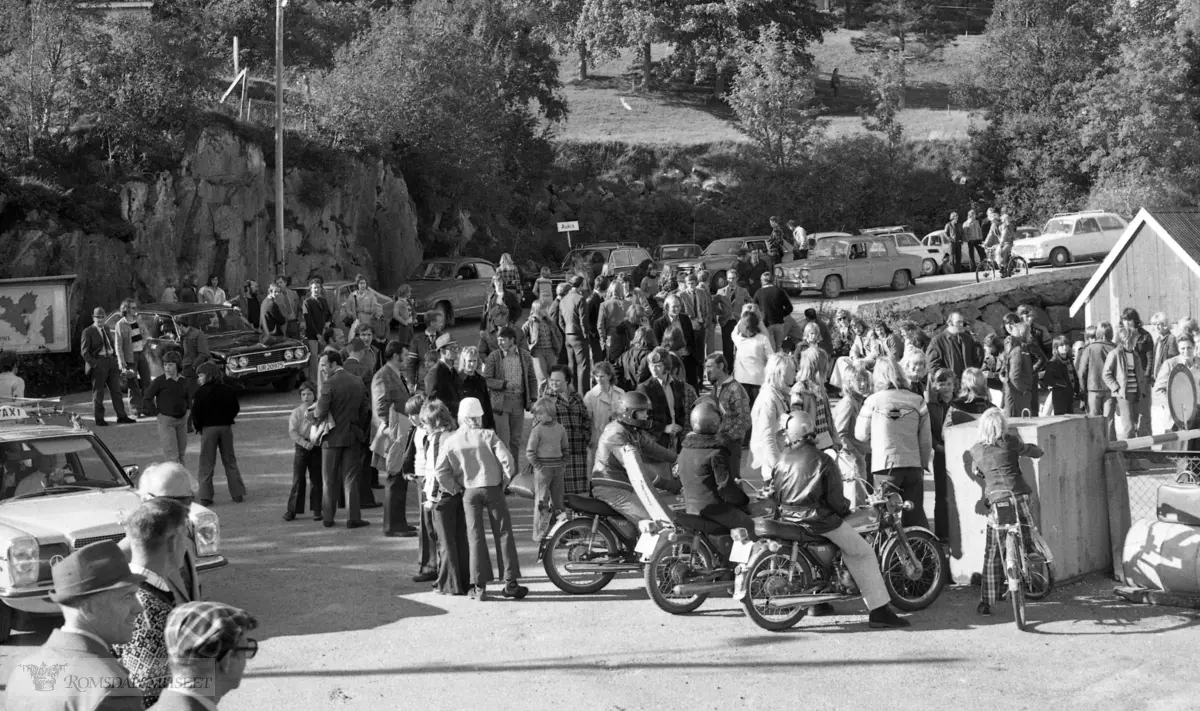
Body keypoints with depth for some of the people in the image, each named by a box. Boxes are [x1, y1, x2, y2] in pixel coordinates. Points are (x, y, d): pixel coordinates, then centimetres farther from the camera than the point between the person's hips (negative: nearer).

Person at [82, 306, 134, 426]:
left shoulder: (106, 329, 17)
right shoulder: (88, 332, -4)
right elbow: (84, 350, -7)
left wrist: (115, 359, 13)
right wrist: (93, 363, -17)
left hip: (111, 361, 6)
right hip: (98, 362, -6)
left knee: (116, 390, 6)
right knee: (98, 391, 0)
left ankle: (121, 416, 9)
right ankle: (99, 419, 6)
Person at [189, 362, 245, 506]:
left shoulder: (201, 391, -9)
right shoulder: (228, 390, 3)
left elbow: (196, 412, -11)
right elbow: (236, 409, 8)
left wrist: (197, 426, 4)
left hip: (208, 428, -4)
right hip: (226, 427, 4)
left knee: (206, 463, 2)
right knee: (230, 461, 12)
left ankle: (206, 496, -1)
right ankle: (237, 494, 11)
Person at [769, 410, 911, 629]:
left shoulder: (781, 460, 5)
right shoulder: (822, 460, -9)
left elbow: (774, 493, 10)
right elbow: (835, 498, -9)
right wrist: (844, 510, 10)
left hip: (789, 519, 7)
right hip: (819, 520, -7)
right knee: (863, 553, 3)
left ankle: (818, 602, 35)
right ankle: (879, 611, -4)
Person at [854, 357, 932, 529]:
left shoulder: (873, 401, -4)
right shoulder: (917, 400, 2)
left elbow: (861, 435, 4)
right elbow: (926, 439, 5)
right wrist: (924, 464, 16)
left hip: (884, 465, -2)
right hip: (913, 466, 2)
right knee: (916, 515, 10)